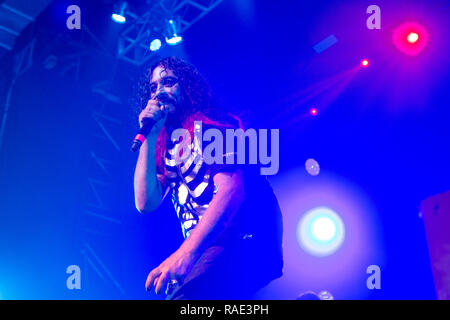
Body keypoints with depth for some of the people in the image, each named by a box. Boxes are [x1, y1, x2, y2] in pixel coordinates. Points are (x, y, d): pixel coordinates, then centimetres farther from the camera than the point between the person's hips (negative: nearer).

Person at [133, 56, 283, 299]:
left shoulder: (211, 122, 0)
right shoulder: (166, 148, 18)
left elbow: (232, 188, -15)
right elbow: (146, 203, 6)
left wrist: (186, 252, -27)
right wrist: (149, 136, 5)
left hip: (240, 244, -7)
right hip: (203, 253, 7)